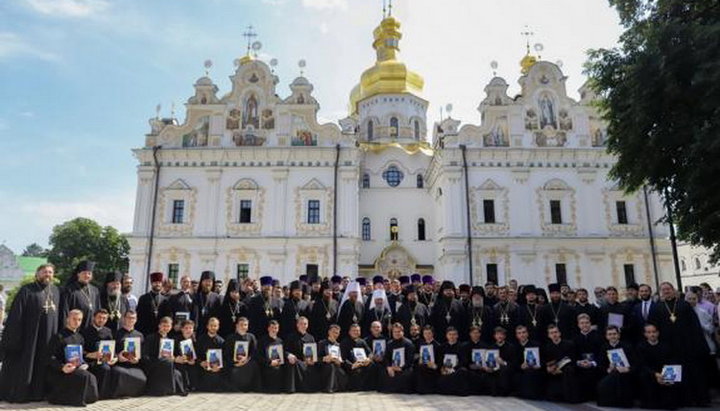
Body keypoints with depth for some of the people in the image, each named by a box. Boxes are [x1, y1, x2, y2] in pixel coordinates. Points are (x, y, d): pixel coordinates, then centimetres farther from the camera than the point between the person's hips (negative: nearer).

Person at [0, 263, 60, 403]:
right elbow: (16, 313, -7)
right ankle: (15, 392, 16)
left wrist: (57, 333, 10)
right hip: (28, 333, -4)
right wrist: (12, 336, -13)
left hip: (48, 335, 5)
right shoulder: (27, 290, -4)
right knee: (22, 364, 3)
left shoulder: (56, 291, 12)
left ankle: (37, 392, 18)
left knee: (42, 365, 9)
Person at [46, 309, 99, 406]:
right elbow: (51, 357, -10)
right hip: (60, 371, -6)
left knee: (91, 377, -23)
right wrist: (62, 367, -26)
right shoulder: (59, 336, -5)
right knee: (85, 377, -30)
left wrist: (84, 364, -4)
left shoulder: (79, 337, 16)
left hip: (77, 368, 6)